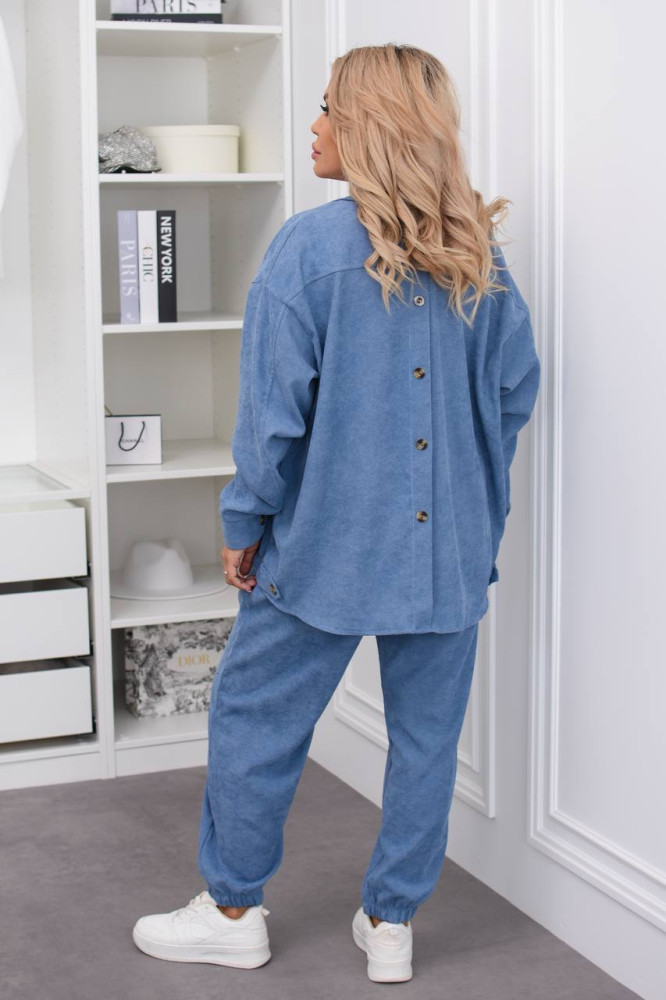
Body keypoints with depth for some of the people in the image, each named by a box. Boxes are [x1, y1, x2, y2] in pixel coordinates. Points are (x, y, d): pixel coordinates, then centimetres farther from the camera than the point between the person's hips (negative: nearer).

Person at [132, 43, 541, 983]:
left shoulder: (311, 246, -12)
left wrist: (244, 527, -3)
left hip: (329, 542, -4)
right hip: (453, 545, 5)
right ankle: (392, 922, 24)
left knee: (254, 719, 12)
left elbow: (274, 408, -13)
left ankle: (234, 911, 24)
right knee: (427, 733, 13)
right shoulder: (481, 254, 2)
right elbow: (516, 392, 8)